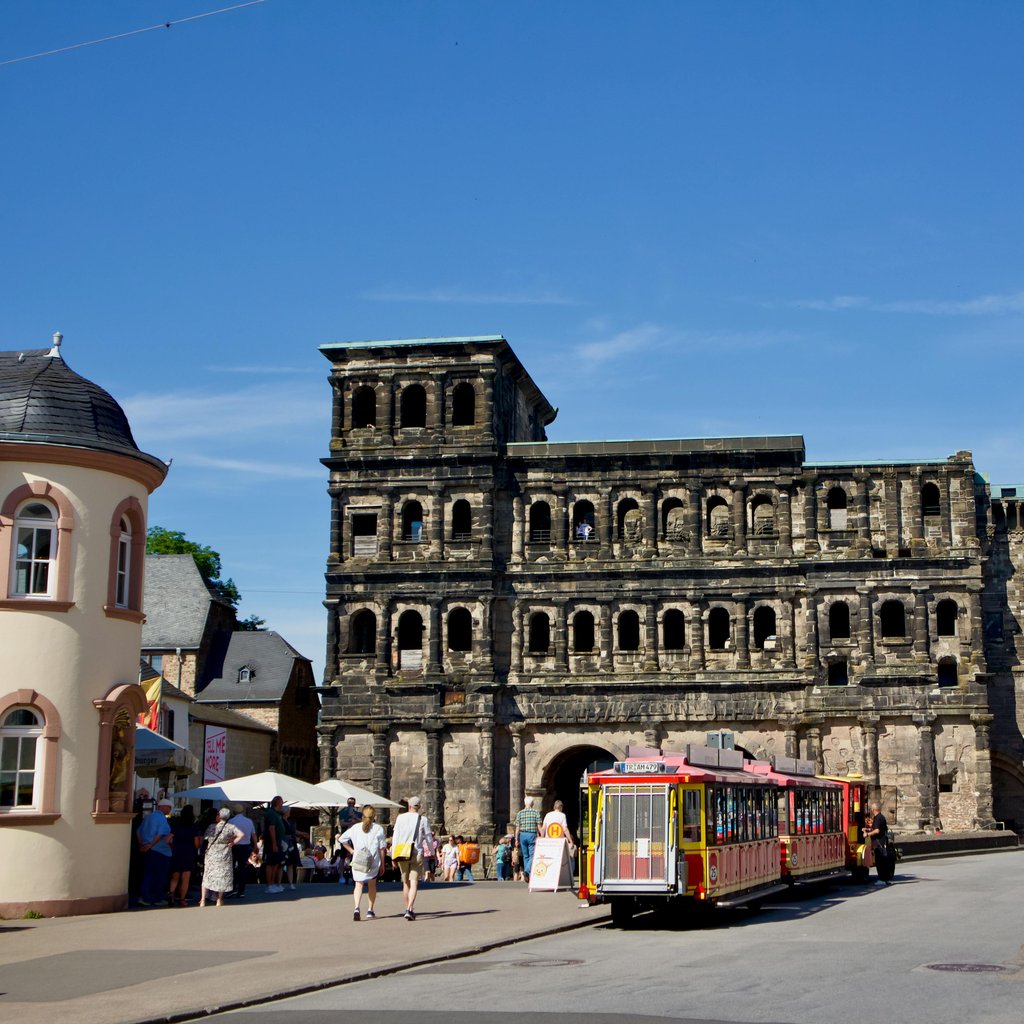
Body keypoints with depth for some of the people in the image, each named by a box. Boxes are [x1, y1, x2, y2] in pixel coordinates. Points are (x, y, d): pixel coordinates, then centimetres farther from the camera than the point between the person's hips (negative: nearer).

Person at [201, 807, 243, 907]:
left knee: (207, 877, 9)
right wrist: (232, 843, -10)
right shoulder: (230, 827, -8)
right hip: (224, 856, -1)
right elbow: (241, 834, -19)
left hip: (211, 855, 1)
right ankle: (219, 900, 11)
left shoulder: (211, 827, -4)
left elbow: (206, 838, -2)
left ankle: (203, 900, 6)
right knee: (222, 877, 9)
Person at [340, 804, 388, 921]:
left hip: (358, 861, 0)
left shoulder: (356, 827, 3)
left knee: (358, 884, 3)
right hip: (374, 861, 0)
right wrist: (382, 863, 5)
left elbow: (343, 838, 4)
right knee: (372, 885, 17)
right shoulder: (378, 829, -3)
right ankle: (370, 911, 20)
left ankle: (357, 908, -20)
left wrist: (351, 850, 12)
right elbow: (382, 848, -2)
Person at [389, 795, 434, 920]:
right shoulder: (423, 819, -2)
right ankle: (409, 909, -23)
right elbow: (429, 838, 3)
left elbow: (395, 837, 0)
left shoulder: (400, 818, 2)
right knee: (414, 882, -6)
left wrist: (393, 855, 4)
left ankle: (409, 909, 22)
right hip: (417, 854, -2)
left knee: (405, 882, 15)